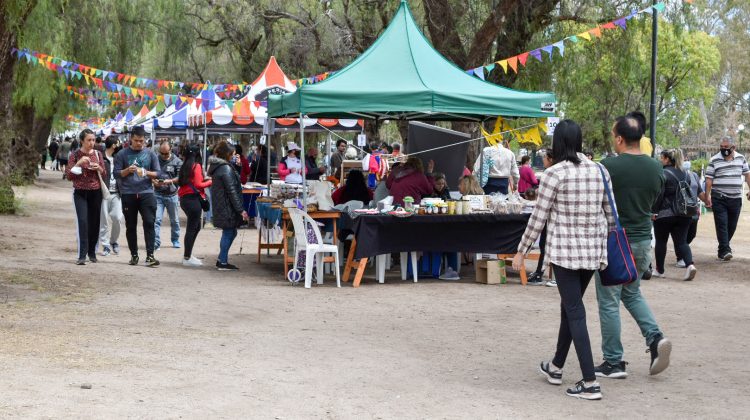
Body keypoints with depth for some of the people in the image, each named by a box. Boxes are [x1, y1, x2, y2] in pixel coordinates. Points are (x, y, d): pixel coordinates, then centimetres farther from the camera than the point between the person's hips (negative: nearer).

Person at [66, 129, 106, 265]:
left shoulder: (98, 154, 6)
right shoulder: (75, 155, -2)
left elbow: (105, 175, 11)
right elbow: (69, 175, -5)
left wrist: (99, 168, -10)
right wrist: (79, 163, -18)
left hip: (95, 192, 3)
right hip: (80, 193, -3)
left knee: (94, 223, 6)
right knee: (83, 222, -15)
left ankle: (92, 252, 21)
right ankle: (82, 255, -17)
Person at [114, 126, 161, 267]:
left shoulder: (150, 154, 9)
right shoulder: (122, 154, 5)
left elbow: (158, 173, 7)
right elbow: (116, 173, 3)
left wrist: (147, 173, -13)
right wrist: (127, 170, -16)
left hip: (146, 193, 0)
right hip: (128, 194, 0)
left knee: (149, 223, -10)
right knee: (130, 226, 6)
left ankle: (150, 255, -10)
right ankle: (134, 255, 17)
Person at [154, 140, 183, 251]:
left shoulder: (177, 161, -3)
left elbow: (180, 177, -6)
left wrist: (170, 181, -23)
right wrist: (154, 181, -14)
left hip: (172, 195, 0)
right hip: (158, 194, 0)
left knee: (174, 220, 13)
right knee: (156, 219, -9)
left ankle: (175, 240, 29)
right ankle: (156, 243, -7)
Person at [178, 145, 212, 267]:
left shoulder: (185, 166, 12)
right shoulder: (197, 166, -10)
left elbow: (191, 181, 12)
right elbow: (198, 184, -15)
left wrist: (204, 179, 14)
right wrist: (210, 182, -2)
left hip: (185, 198, 8)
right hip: (193, 199, -8)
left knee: (196, 226, 18)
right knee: (192, 228, -2)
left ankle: (187, 254, 21)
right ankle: (187, 258, 1)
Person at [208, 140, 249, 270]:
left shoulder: (216, 167, 12)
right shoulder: (225, 169, -18)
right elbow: (231, 191, -20)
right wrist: (241, 210, -18)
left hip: (219, 206, 9)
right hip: (227, 207, -9)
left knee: (230, 233, 17)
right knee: (229, 233, 1)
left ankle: (221, 260, 22)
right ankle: (223, 262, 7)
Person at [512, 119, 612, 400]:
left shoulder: (554, 174, -11)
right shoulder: (600, 171, 4)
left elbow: (539, 218, -9)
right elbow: (610, 215, 8)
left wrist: (521, 251, 1)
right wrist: (609, 246, 21)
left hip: (564, 251, -6)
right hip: (593, 251, 6)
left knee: (574, 312, -3)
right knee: (570, 306, 21)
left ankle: (590, 383, -7)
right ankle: (556, 367, 34)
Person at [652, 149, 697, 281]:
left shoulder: (663, 174, -13)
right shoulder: (684, 174, 11)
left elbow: (658, 195, -16)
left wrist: (654, 211, -10)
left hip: (665, 214, -6)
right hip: (684, 214, 6)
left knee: (661, 241, 9)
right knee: (681, 241, 6)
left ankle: (660, 270, 17)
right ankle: (690, 264, -16)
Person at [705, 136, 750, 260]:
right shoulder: (714, 160, -1)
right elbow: (709, 179, -3)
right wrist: (707, 196, -10)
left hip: (736, 198, 3)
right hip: (719, 198, -3)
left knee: (732, 225, 8)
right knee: (721, 224, -9)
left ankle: (725, 245, 24)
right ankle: (724, 250, -11)